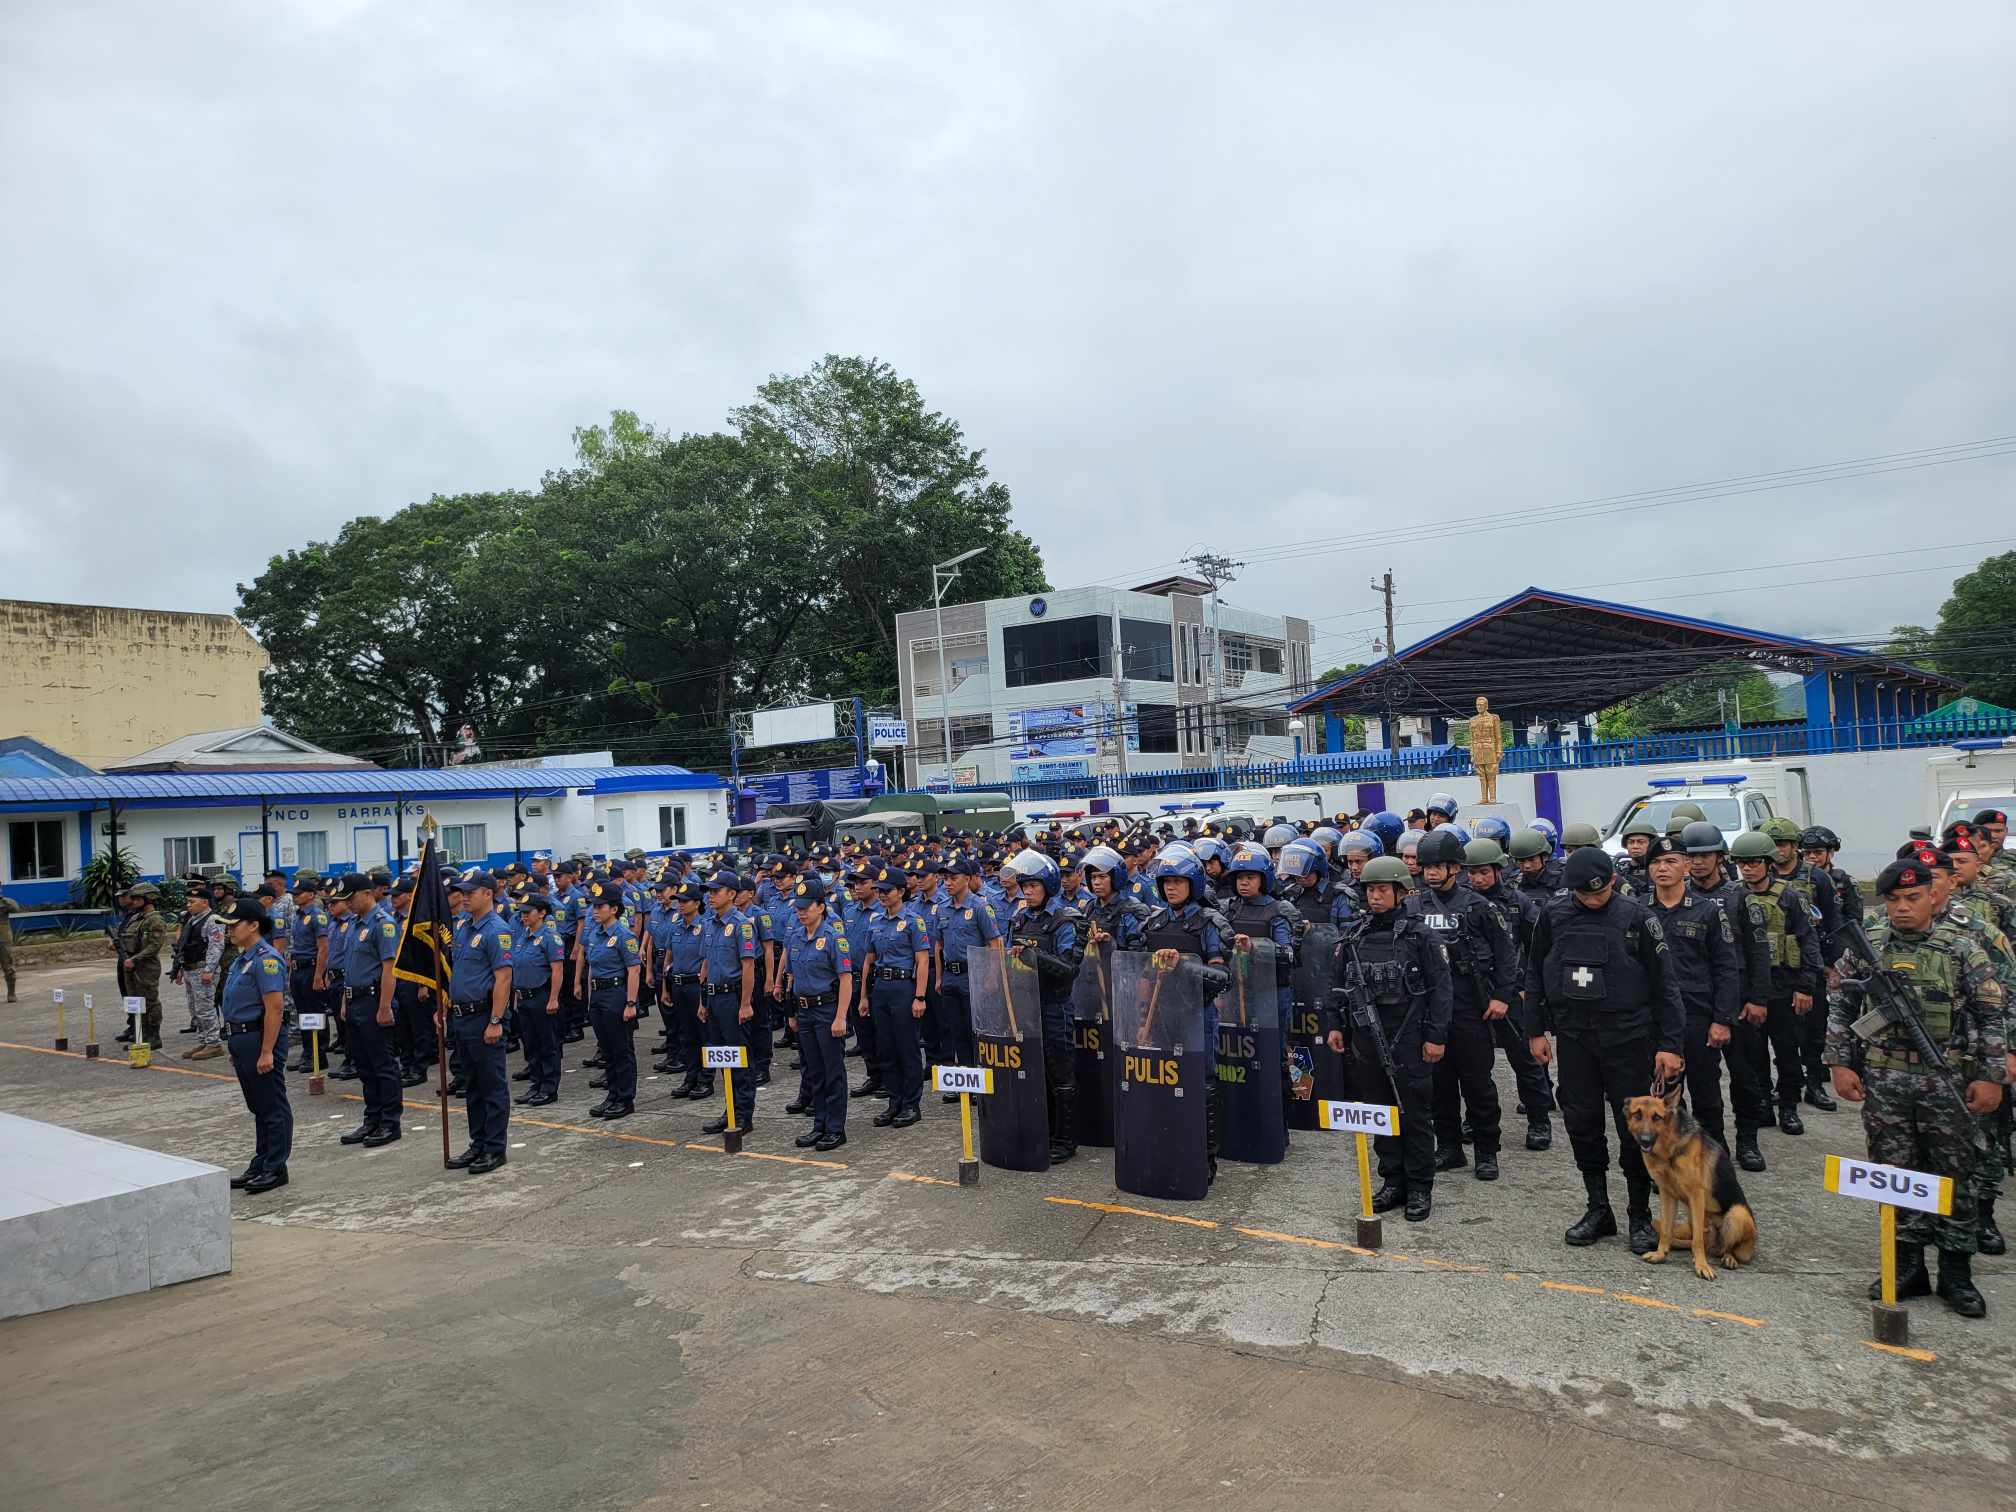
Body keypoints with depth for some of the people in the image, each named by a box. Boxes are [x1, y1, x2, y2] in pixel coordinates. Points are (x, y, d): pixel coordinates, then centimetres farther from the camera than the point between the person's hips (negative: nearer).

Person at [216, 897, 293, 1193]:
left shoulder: (265, 959, -18)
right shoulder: (243, 959, 14)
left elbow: (275, 1007, -23)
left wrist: (267, 1052, -24)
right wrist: (236, 1047, 21)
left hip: (261, 1039, -10)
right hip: (242, 1039, 10)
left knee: (273, 1108, -1)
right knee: (258, 1108, 17)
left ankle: (275, 1169, 5)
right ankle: (259, 1166, 25)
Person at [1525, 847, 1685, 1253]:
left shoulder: (1637, 918, -6)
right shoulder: (1553, 915, 2)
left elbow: (1663, 984, -3)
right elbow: (1535, 975, 10)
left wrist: (1670, 1044, -5)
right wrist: (1536, 1030, 9)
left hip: (1627, 1036, -3)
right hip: (1573, 1036, 3)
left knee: (1634, 1127, 3)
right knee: (1582, 1124, 7)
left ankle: (1640, 1216, 18)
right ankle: (1598, 1210, 21)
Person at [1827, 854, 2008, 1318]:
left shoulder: (1962, 947, -2)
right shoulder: (1867, 946, 3)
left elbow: (1990, 1014, -1)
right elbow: (1841, 1008, 7)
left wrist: (1991, 1076, -6)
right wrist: (1840, 1063, 1)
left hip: (1947, 1080, -1)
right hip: (1883, 1080, 2)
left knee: (1955, 1176, 7)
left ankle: (1956, 1274, 19)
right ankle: (1907, 1266, 20)